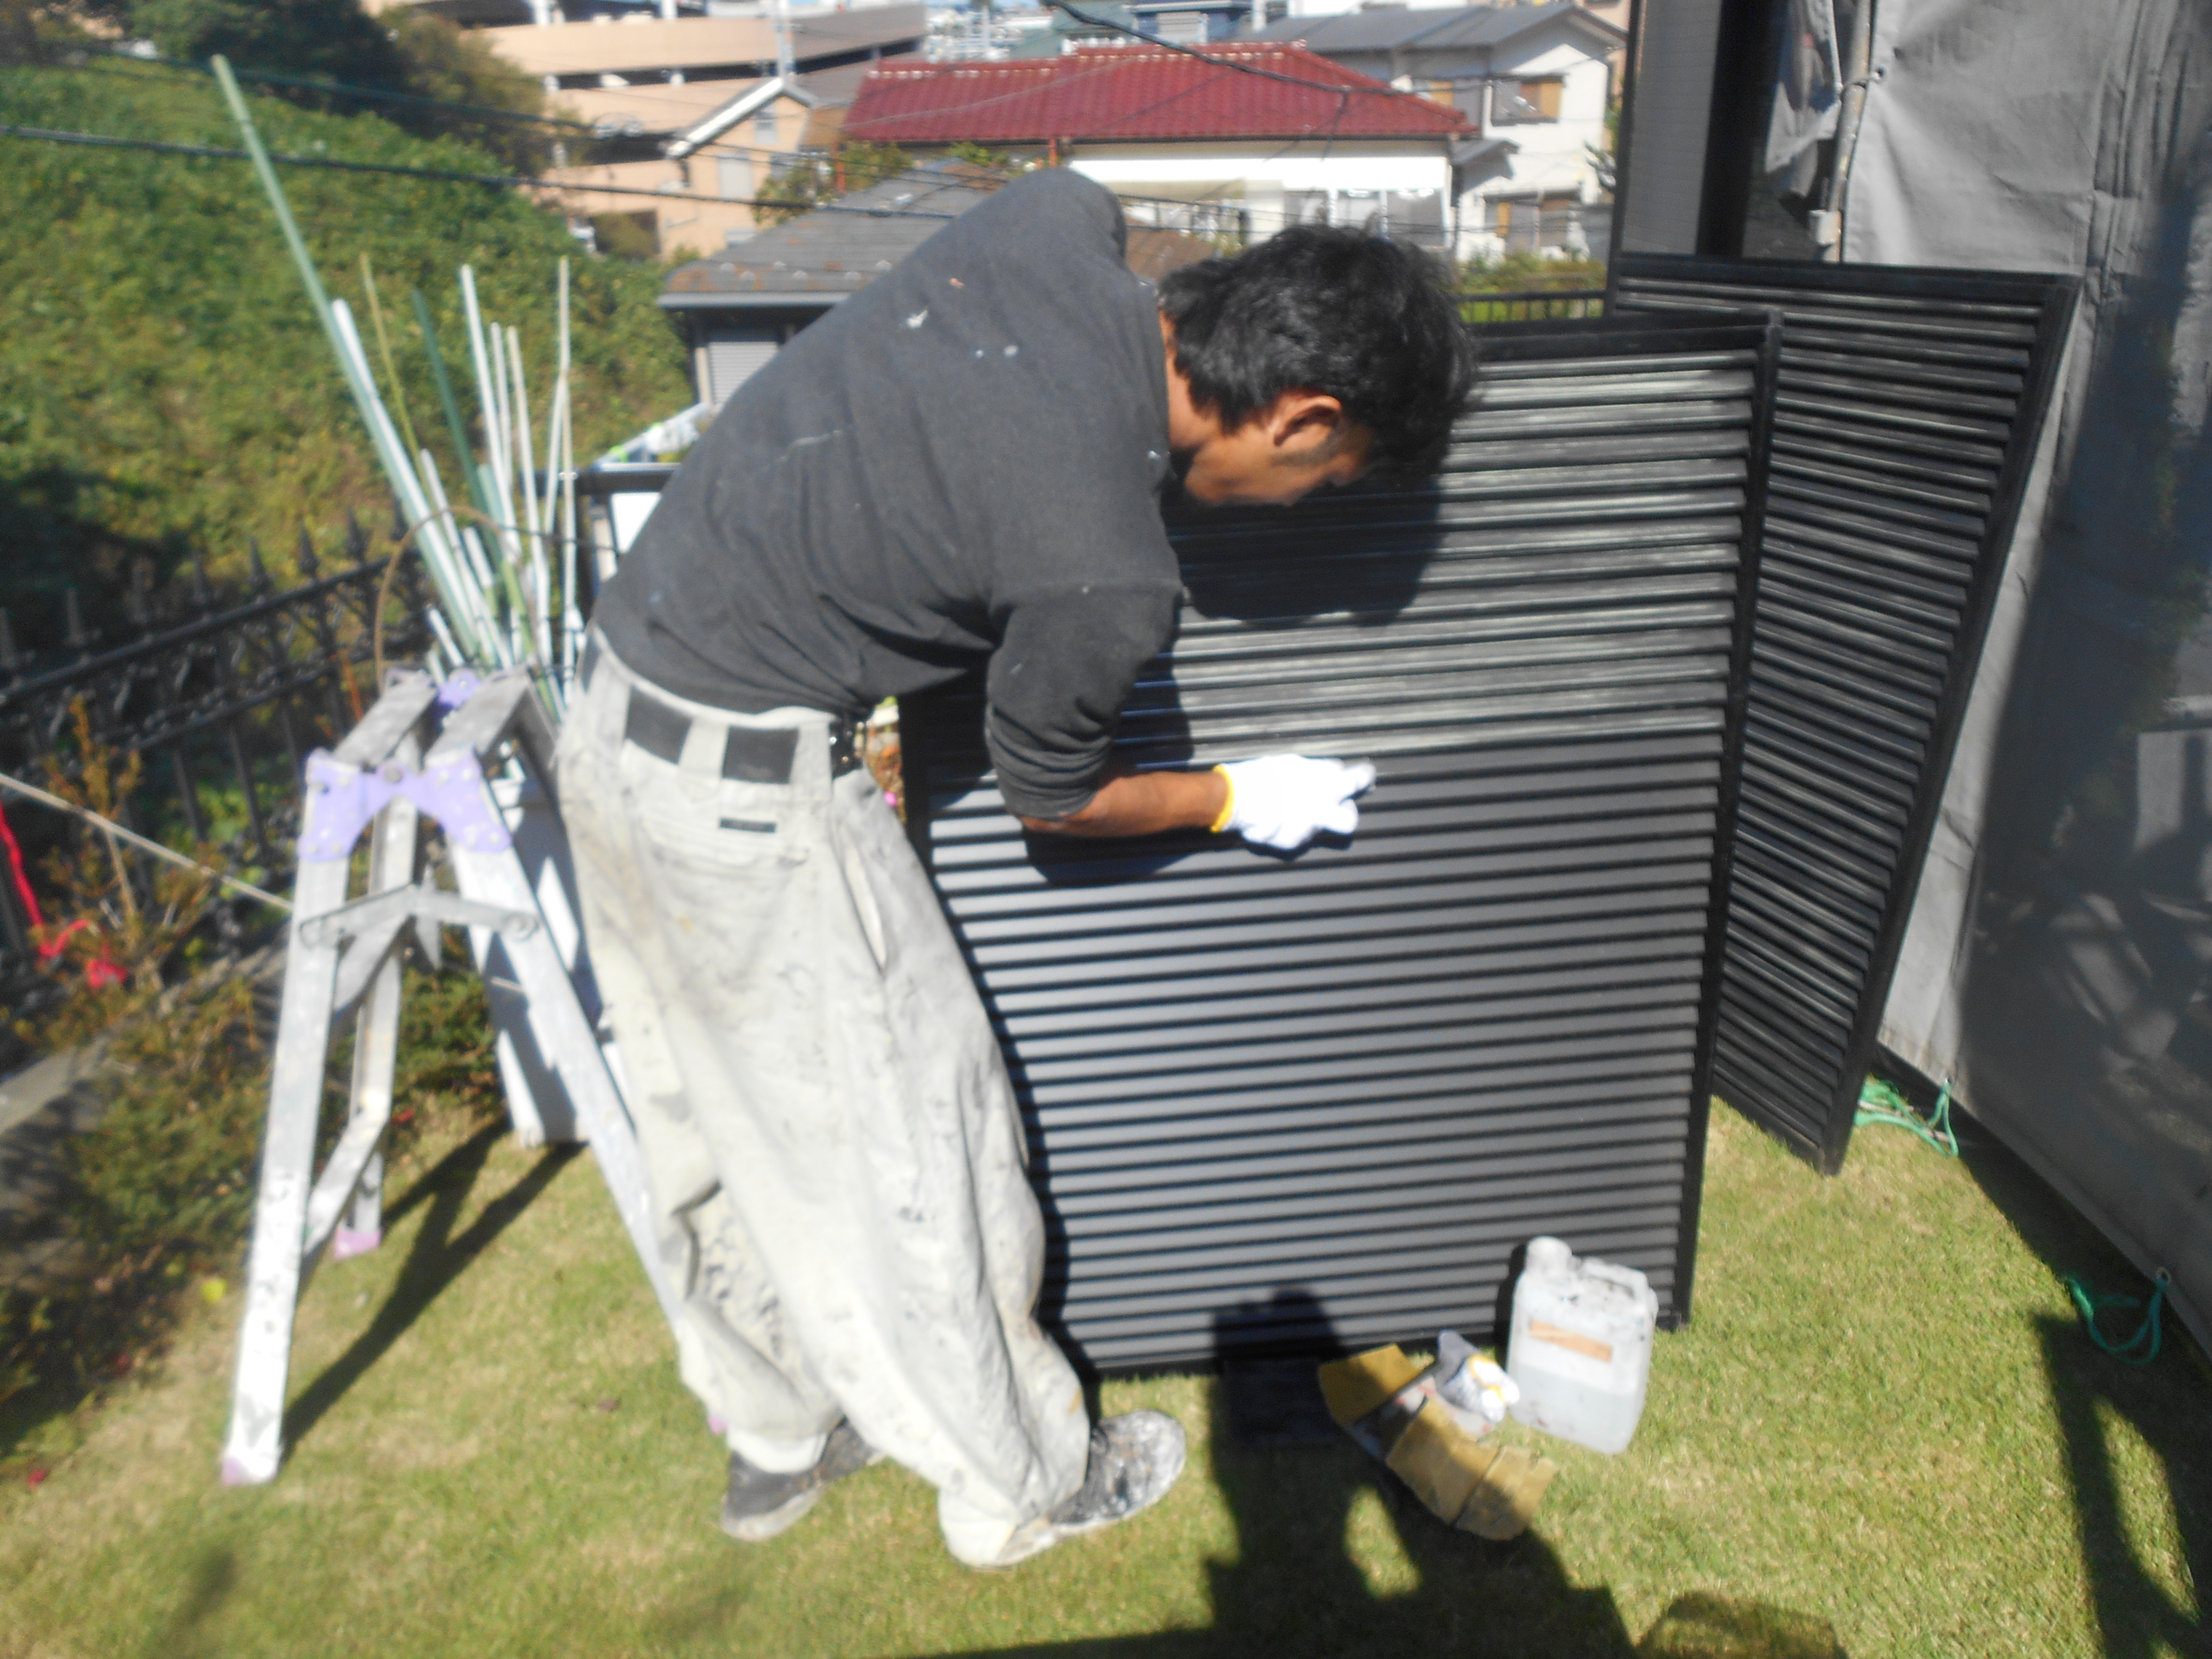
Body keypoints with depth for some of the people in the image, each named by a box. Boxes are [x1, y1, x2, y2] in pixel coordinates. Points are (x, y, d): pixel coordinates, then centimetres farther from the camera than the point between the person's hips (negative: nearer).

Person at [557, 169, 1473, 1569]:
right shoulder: (1108, 573, -25)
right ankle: (1023, 1485, 35)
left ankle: (776, 1443, 46)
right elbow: (1055, 798, -6)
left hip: (619, 719, 9)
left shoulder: (1067, 217, -5)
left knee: (718, 1123, 23)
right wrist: (1243, 800, 9)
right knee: (906, 1149, 10)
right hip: (752, 798, -9)